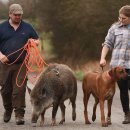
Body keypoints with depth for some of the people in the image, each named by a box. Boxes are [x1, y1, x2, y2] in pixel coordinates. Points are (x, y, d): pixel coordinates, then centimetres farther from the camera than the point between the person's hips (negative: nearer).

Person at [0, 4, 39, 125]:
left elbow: (37, 41, 18)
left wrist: (34, 42, -6)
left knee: (19, 90, -8)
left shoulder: (27, 27, 10)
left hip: (21, 65, 0)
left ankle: (19, 115, -6)